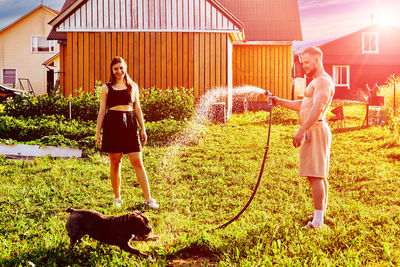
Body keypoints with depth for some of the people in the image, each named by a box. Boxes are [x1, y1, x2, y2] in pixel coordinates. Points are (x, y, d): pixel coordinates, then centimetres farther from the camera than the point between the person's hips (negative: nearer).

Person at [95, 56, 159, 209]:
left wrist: (143, 129, 12)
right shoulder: (106, 88, 7)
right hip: (112, 125, -1)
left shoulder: (133, 86, 13)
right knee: (115, 163, 4)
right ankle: (117, 198, 18)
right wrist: (97, 132, 4)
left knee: (137, 162, -4)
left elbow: (137, 108, 16)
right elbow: (102, 111, 7)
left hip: (130, 125, 1)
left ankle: (148, 199, -3)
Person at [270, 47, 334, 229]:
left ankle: (318, 221, -13)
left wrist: (302, 130, -30)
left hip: (316, 130, -11)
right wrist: (281, 102, 18)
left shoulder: (324, 81, -12)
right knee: (320, 176, 14)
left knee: (315, 176, -13)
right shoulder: (316, 82, 23)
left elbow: (318, 108, -24)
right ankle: (322, 213, 21)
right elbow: (302, 105, 28)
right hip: (313, 131, 11)